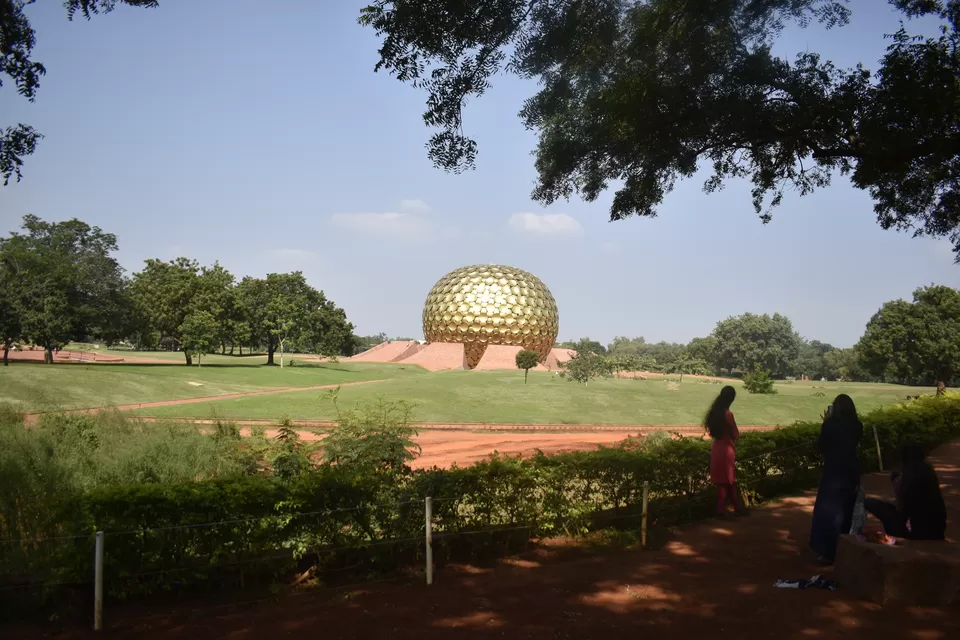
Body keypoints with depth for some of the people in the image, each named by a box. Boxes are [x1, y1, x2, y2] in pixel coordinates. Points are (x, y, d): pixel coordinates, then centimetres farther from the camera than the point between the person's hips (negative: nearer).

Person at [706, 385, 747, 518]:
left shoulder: (715, 411, 4)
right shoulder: (727, 414, -19)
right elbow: (735, 434, -11)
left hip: (717, 448, 8)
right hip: (726, 449, -8)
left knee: (730, 480, 16)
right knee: (725, 481, 4)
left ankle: (736, 508, 24)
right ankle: (720, 510, 10)